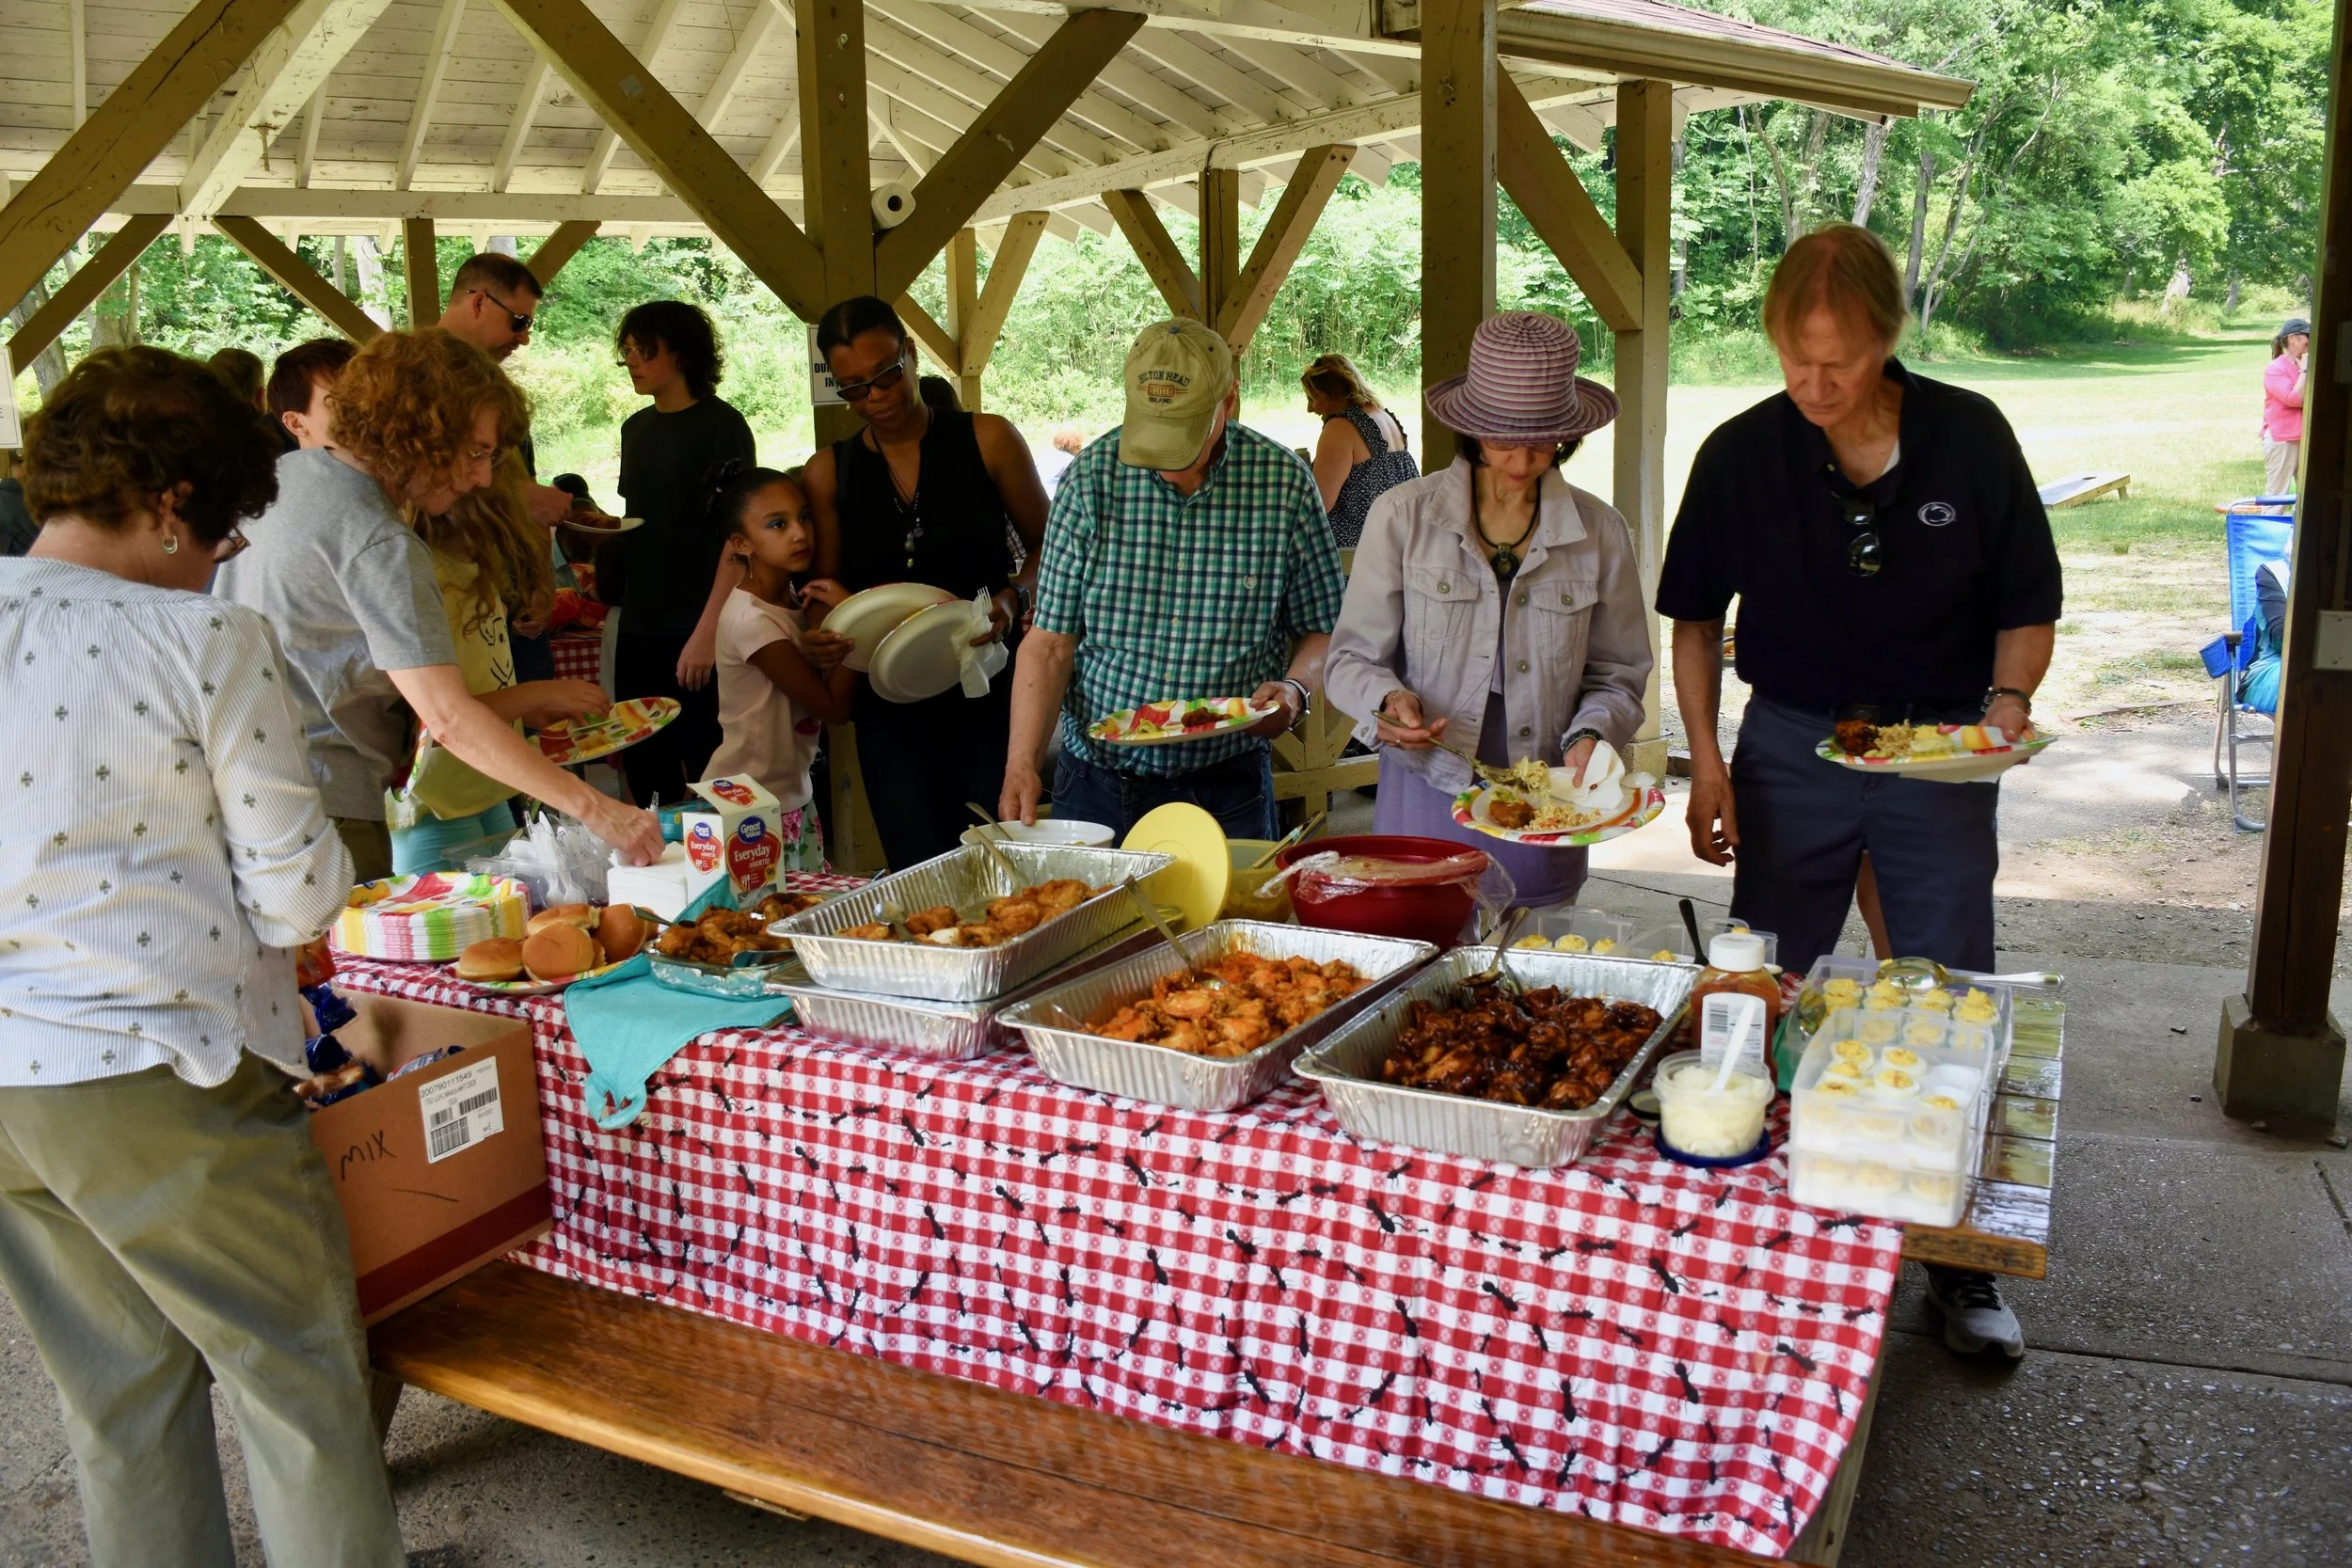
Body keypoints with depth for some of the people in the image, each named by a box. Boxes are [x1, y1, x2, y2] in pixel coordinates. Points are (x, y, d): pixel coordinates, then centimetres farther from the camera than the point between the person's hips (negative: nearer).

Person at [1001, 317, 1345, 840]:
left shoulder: (1284, 482, -7)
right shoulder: (1092, 478, -7)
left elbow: (1322, 629, 2)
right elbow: (1051, 641, -7)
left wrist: (1295, 688, -18)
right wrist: (1021, 763, -16)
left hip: (1226, 787, 0)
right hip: (1096, 779, 1)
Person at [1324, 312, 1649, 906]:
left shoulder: (1599, 533, 2)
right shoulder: (1402, 516, -3)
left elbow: (1617, 674, 10)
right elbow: (1351, 658, 1)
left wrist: (1589, 735, -9)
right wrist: (1388, 701, -19)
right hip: (1423, 806, -1)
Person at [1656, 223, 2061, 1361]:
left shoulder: (1970, 436, -8)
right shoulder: (1741, 454, -6)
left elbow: (2027, 607, 1)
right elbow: (1695, 615, 4)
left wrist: (2008, 700, -18)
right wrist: (1705, 759, -4)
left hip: (1940, 750, 0)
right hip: (1790, 748, 1)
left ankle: (1959, 1262, 22)